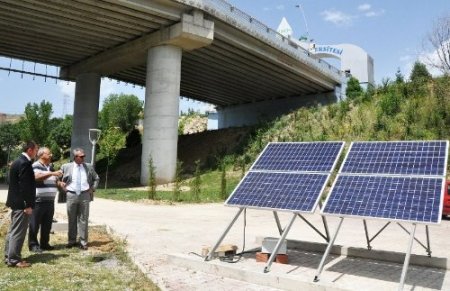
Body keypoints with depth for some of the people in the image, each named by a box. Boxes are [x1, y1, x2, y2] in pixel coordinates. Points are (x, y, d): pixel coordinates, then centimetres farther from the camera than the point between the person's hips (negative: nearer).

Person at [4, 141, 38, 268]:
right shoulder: (24, 163, -18)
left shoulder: (18, 161, 13)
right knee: (18, 232, -3)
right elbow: (25, 186, -22)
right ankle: (14, 259, 3)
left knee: (13, 230, 16)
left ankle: (9, 256, 24)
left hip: (16, 202, 10)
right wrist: (28, 205, -19)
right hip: (21, 203, -10)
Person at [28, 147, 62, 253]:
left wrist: (59, 183, 5)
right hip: (38, 201, -7)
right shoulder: (36, 166, -7)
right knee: (35, 224, 2)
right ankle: (33, 244, 11)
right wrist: (52, 173, -33)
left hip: (50, 200, 7)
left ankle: (44, 243, 22)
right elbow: (37, 177, -27)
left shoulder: (51, 167, 17)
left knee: (47, 224, 12)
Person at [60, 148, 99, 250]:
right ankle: (71, 241, 21)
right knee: (72, 220, 9)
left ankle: (83, 242, 10)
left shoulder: (89, 167, 6)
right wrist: (63, 187, 2)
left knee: (83, 219, 3)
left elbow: (96, 179, 17)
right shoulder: (66, 167, 2)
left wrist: (93, 189, 6)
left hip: (85, 195, 0)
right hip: (71, 195, 0)